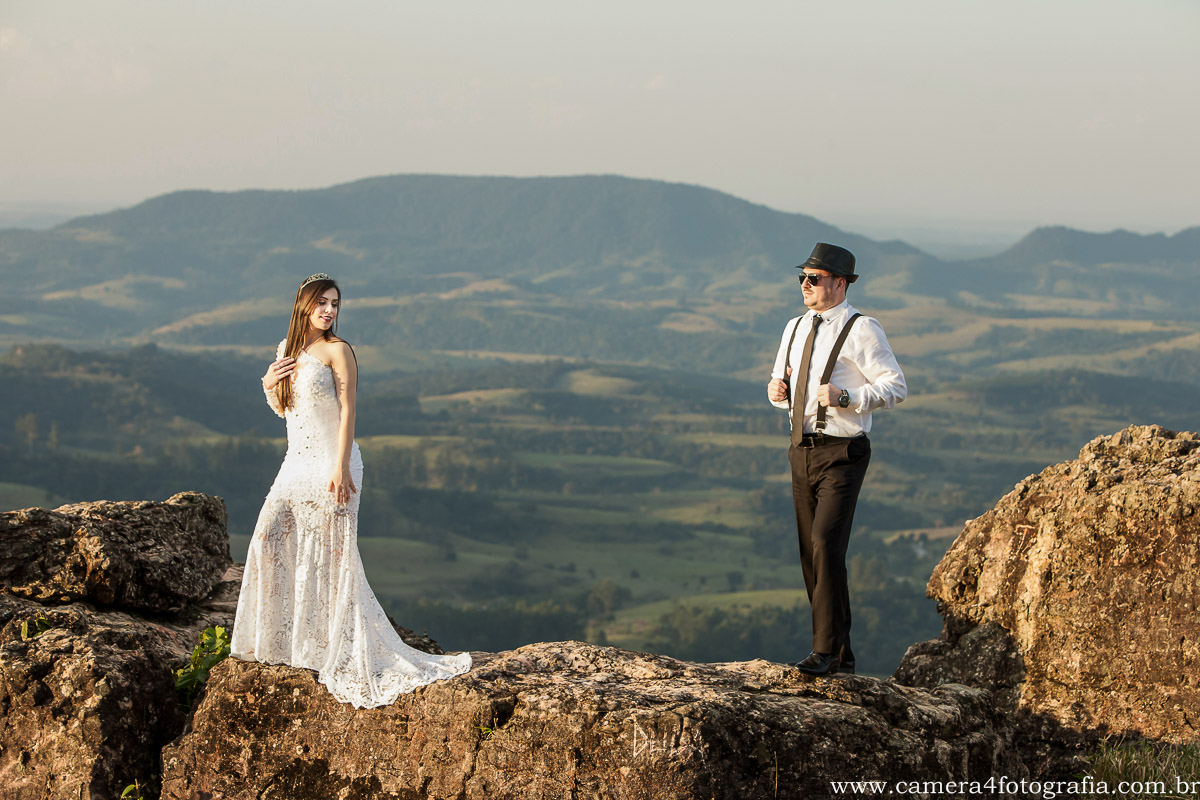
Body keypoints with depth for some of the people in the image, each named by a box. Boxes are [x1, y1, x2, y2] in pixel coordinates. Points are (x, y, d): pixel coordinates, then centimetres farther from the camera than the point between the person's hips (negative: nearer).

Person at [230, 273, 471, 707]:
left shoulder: (336, 350, -8)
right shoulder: (287, 349, 12)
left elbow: (347, 409, -12)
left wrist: (340, 469, -18)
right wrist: (269, 384, 0)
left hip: (330, 463, -7)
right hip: (296, 464, 7)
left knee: (332, 557, -4)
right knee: (269, 540, 2)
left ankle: (342, 650, 5)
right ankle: (277, 639, 15)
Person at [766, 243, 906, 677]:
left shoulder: (861, 330, -8)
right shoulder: (795, 328, 13)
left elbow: (895, 386, -12)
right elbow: (783, 386, 23)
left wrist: (846, 397, -24)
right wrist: (776, 389, 0)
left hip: (841, 454, -7)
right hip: (802, 450, 8)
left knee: (826, 545, -19)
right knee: (810, 556, 9)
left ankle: (827, 651, -14)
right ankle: (841, 656, 19)